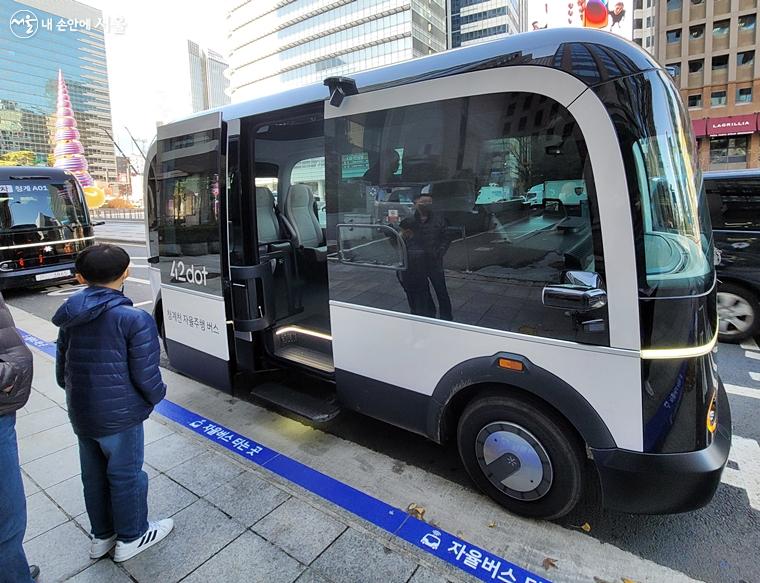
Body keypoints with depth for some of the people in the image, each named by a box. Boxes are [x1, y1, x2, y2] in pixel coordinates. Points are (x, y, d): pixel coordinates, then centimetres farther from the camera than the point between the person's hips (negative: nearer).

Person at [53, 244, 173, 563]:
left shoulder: (71, 318, 0)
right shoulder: (135, 319, -21)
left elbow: (61, 372, 10)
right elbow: (146, 374, -18)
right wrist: (157, 396, 2)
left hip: (81, 415, 7)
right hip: (120, 416, -6)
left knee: (94, 475, 22)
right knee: (125, 475, 12)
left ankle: (101, 536, 40)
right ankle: (131, 537, 31)